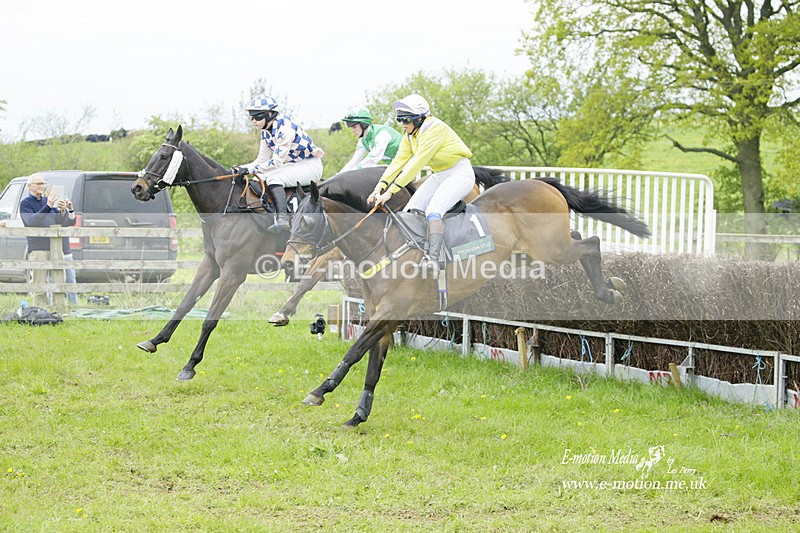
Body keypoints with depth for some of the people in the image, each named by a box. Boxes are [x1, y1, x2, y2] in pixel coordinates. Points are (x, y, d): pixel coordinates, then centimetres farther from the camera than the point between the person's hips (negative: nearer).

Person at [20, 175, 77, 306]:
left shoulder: (49, 201, 18)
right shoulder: (25, 203, 3)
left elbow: (59, 222, 12)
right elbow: (31, 221, -15)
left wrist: (63, 210, -9)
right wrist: (48, 206, -22)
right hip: (38, 248, -5)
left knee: (59, 280, 1)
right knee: (40, 283, -6)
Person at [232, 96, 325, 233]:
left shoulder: (285, 128, -25)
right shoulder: (266, 131, 4)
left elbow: (276, 162, -28)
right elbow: (262, 159, 7)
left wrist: (249, 169, -30)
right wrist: (241, 168, -9)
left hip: (311, 166, -9)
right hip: (293, 165, 9)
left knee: (273, 178, -29)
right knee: (260, 179, -4)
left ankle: (283, 217, -36)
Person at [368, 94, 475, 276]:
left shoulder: (434, 128, -24)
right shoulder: (410, 135, 3)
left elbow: (416, 164, -29)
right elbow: (398, 162, -3)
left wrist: (390, 191, -32)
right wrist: (379, 188, -17)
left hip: (460, 173, -9)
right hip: (439, 175, 9)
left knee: (433, 210, -30)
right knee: (411, 211, -6)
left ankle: (433, 260, -40)